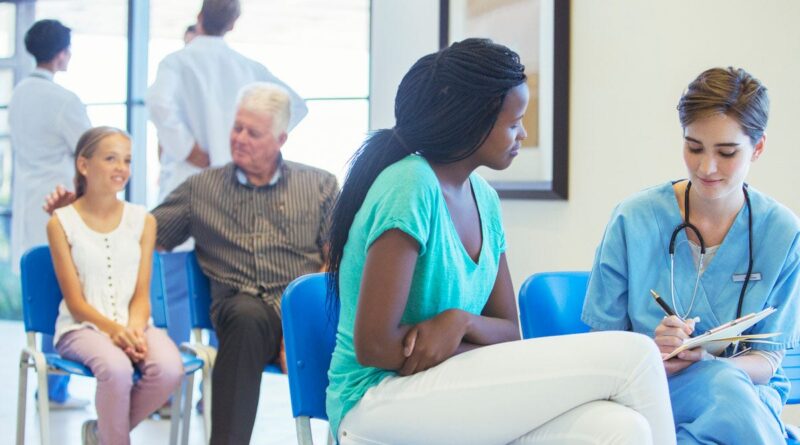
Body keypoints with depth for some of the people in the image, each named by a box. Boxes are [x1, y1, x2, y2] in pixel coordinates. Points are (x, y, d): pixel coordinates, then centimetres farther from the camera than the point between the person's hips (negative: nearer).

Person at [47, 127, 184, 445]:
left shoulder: (142, 221, 9)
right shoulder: (61, 223, 1)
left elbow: (141, 295, 4)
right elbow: (75, 301, -4)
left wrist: (134, 329, -17)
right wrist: (113, 329, -22)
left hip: (134, 325, 3)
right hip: (83, 328, -3)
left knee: (169, 370, -29)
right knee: (116, 368, -37)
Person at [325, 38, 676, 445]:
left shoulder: (484, 200, 9)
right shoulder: (410, 186, -16)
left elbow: (509, 331, 11)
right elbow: (375, 345, -19)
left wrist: (463, 321, -14)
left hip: (446, 395, 7)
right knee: (633, 357, -18)